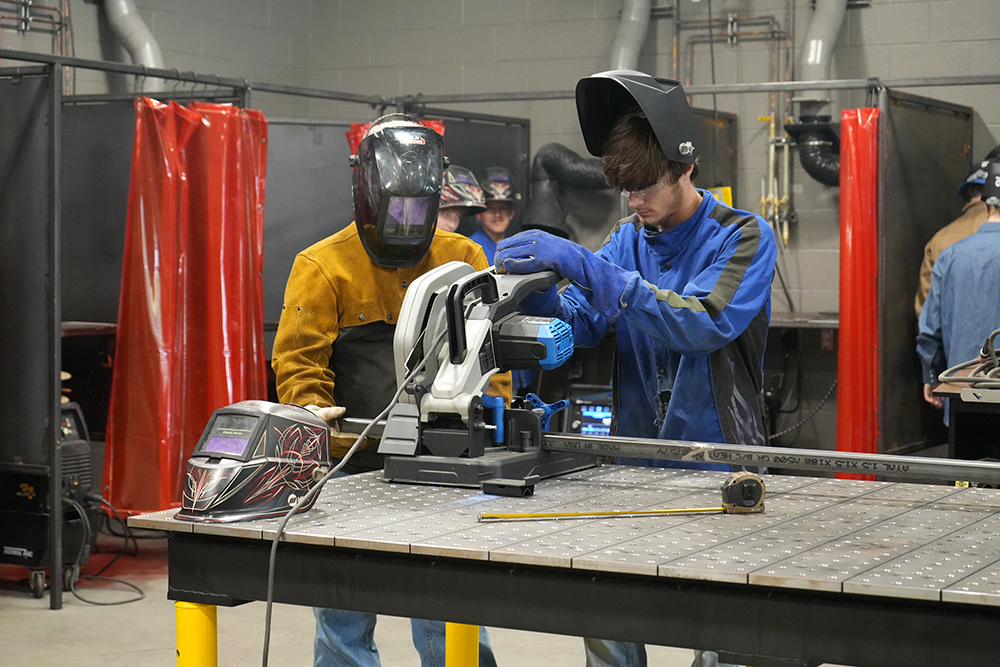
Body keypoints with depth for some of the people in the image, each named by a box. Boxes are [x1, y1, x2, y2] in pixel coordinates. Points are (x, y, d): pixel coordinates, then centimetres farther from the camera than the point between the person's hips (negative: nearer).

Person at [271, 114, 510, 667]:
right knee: (346, 621, 6)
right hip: (353, 468, -2)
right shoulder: (323, 266, 1)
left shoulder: (464, 258, 9)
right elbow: (297, 361, -4)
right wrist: (315, 415, -22)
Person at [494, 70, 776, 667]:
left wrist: (580, 264, -31)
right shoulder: (627, 240, 10)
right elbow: (583, 326, 1)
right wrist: (538, 286, -22)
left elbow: (701, 324, -25)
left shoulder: (743, 237, -7)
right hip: (634, 463, 4)